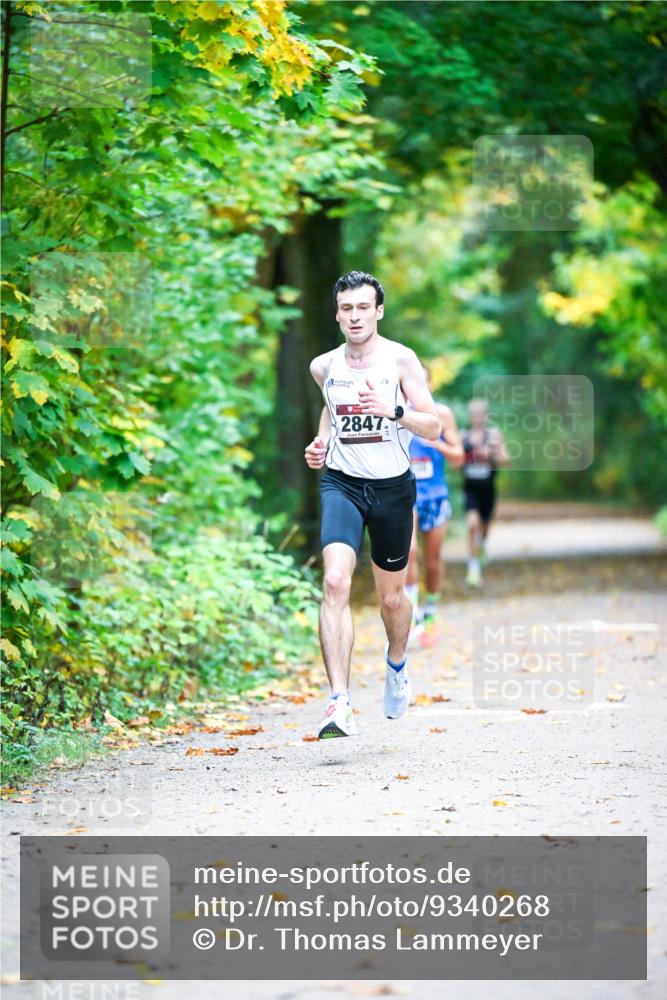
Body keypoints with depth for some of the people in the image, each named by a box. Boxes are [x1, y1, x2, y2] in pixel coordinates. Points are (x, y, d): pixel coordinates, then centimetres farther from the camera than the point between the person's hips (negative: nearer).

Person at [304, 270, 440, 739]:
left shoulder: (400, 359, -7)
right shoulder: (324, 366, 3)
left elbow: (434, 427, -10)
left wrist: (392, 410, -27)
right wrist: (321, 443, 8)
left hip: (392, 488, -1)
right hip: (342, 484, 1)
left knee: (392, 596, 13)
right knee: (335, 582, -22)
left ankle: (397, 664, 48)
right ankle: (340, 702, -28)